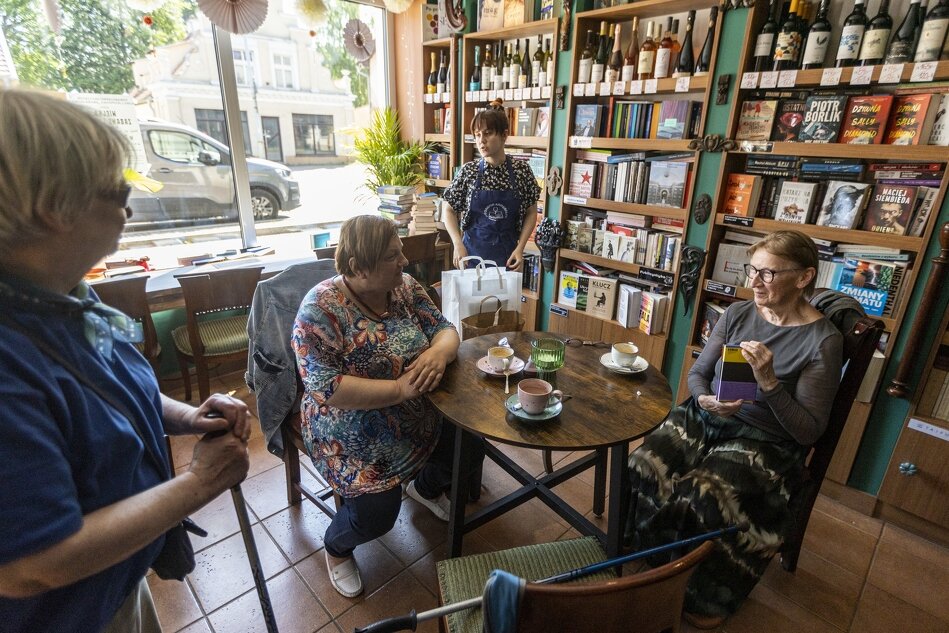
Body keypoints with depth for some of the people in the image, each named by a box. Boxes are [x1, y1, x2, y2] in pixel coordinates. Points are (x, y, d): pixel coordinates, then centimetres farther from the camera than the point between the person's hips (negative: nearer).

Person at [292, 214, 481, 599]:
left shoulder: (404, 287, -5)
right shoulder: (321, 308, -23)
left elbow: (444, 329, -4)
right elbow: (325, 388, -28)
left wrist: (438, 352, -28)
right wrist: (400, 388, -32)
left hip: (420, 417, 6)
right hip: (356, 437, -6)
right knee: (375, 515, -16)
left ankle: (425, 486, 37)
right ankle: (337, 546, 23)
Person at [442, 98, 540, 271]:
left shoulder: (522, 170, -4)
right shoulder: (468, 171, -5)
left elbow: (531, 213, 2)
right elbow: (448, 209, 2)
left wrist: (520, 248, -8)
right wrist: (458, 244, -11)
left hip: (507, 253, 0)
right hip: (473, 251, 0)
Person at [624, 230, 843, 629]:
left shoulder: (822, 340, -10)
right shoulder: (737, 314, 3)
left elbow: (809, 432, -10)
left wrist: (769, 382, -24)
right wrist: (705, 399, -13)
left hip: (763, 439, -4)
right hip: (704, 414, 4)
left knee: (700, 495, -28)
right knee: (644, 466, -22)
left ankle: (705, 594, 2)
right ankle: (650, 560, 4)